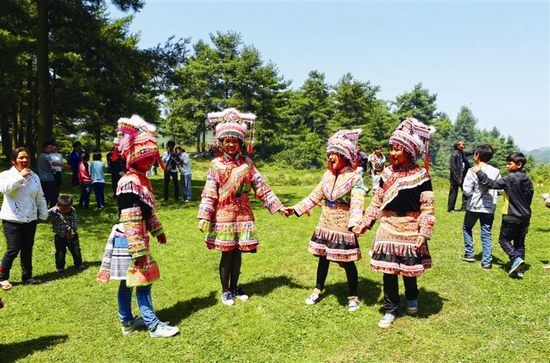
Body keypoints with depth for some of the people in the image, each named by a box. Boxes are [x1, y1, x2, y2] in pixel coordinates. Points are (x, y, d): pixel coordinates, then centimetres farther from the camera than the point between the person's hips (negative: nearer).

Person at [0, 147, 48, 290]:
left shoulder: (34, 177, 7)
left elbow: (40, 198, 13)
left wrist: (43, 214, 12)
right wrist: (20, 176, -26)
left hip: (30, 219, 5)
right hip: (12, 220, -4)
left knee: (27, 250, 11)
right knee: (13, 250, -5)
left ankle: (27, 276, 24)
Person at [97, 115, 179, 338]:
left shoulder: (142, 180, 10)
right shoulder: (129, 183, -21)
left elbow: (148, 211, 22)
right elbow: (130, 220, -24)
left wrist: (157, 230, 26)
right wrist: (139, 250, -24)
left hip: (136, 240, 10)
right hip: (128, 242, -10)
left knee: (127, 282, 18)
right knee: (143, 282, -1)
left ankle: (127, 321, 31)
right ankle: (153, 326, 10)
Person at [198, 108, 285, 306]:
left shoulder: (247, 163, 3)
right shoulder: (216, 164, -4)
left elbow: (261, 187, 3)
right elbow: (209, 193, -8)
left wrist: (278, 206, -2)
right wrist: (204, 216, -15)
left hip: (243, 214, 3)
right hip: (224, 215, -3)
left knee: (238, 253, 11)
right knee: (227, 254, 4)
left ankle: (234, 288, 29)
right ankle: (225, 291, 22)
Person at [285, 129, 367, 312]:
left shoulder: (355, 178, -13)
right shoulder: (327, 175, 4)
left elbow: (357, 204, -23)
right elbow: (314, 197, 11)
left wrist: (355, 223, -39)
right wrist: (296, 208, 8)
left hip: (343, 227, -5)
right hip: (325, 225, 5)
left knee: (347, 262, 5)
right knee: (323, 258, 16)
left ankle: (353, 296, 24)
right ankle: (318, 290, 33)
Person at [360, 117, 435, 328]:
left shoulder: (421, 175, -10)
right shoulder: (387, 173, 2)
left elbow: (427, 207, -10)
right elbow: (377, 200, 9)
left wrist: (424, 233, -14)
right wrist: (367, 221, 7)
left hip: (409, 230, -3)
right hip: (388, 228, 3)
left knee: (409, 270, 12)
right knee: (388, 270, 6)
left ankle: (412, 298, 43)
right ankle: (390, 310, 22)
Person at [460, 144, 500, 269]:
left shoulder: (472, 171, -14)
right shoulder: (495, 172, -2)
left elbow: (467, 190, -19)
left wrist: (474, 192, 3)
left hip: (474, 206, -3)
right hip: (489, 207, 3)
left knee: (467, 227, 19)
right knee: (486, 233, 8)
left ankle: (469, 254, 22)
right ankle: (487, 261, 7)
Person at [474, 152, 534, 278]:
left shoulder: (510, 178, -16)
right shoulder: (527, 179, 7)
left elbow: (493, 184, -19)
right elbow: (530, 194, 14)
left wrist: (479, 173, -13)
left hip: (511, 217, -7)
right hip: (525, 217, 7)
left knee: (504, 239, 6)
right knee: (520, 242, 12)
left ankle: (516, 258, -13)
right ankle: (520, 269, 12)